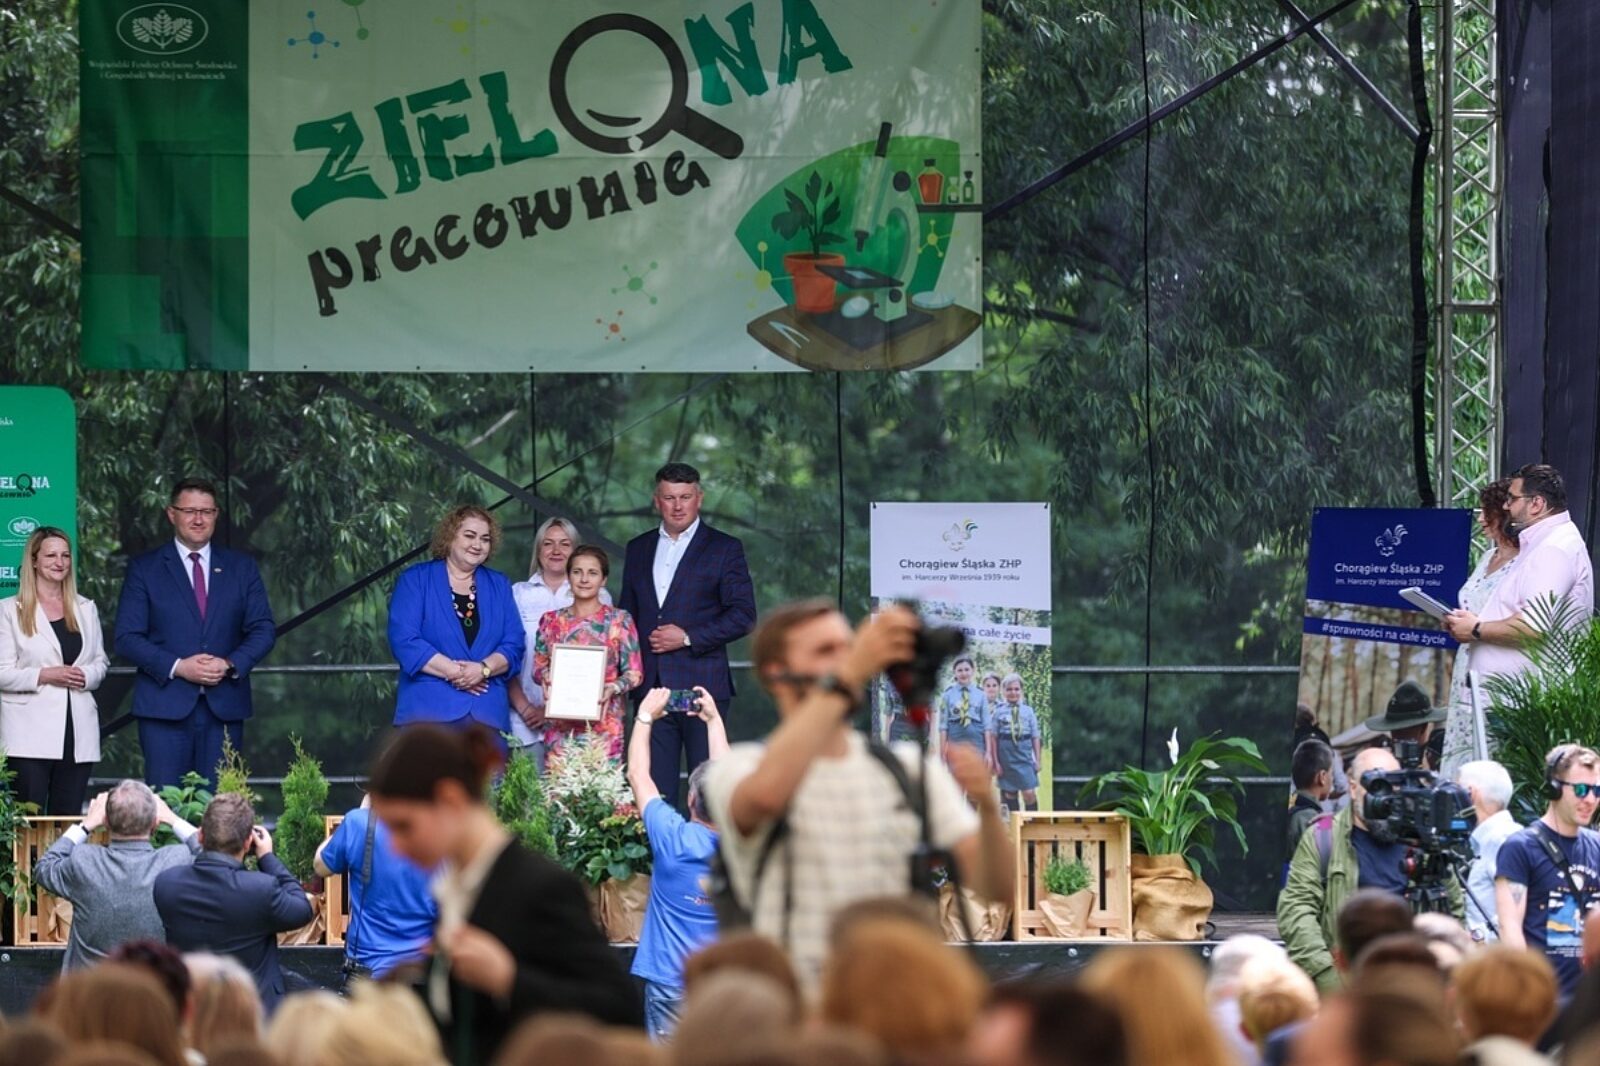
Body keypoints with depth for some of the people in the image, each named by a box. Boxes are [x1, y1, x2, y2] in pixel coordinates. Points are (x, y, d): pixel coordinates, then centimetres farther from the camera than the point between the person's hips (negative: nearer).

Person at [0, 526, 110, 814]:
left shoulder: (86, 609, 17)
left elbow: (101, 662, 18)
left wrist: (86, 676, -5)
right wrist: (45, 676, -15)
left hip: (77, 733, 4)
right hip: (30, 734, -4)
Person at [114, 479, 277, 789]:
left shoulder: (241, 568, 13)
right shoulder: (144, 569, 6)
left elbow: (263, 630, 9)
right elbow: (127, 637, -1)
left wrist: (231, 664, -10)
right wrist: (177, 667, -14)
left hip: (224, 705, 2)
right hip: (165, 705, -2)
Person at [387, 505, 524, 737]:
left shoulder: (499, 586, 18)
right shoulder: (415, 580, 7)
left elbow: (514, 645, 10)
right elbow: (404, 640, -5)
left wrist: (483, 669, -12)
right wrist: (456, 672, -13)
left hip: (488, 714, 3)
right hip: (429, 708, -3)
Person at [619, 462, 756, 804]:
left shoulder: (724, 548, 3)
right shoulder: (638, 549, 17)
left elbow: (743, 615, -3)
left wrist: (688, 637, -11)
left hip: (702, 684, -4)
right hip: (651, 686, 4)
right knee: (654, 790, 1)